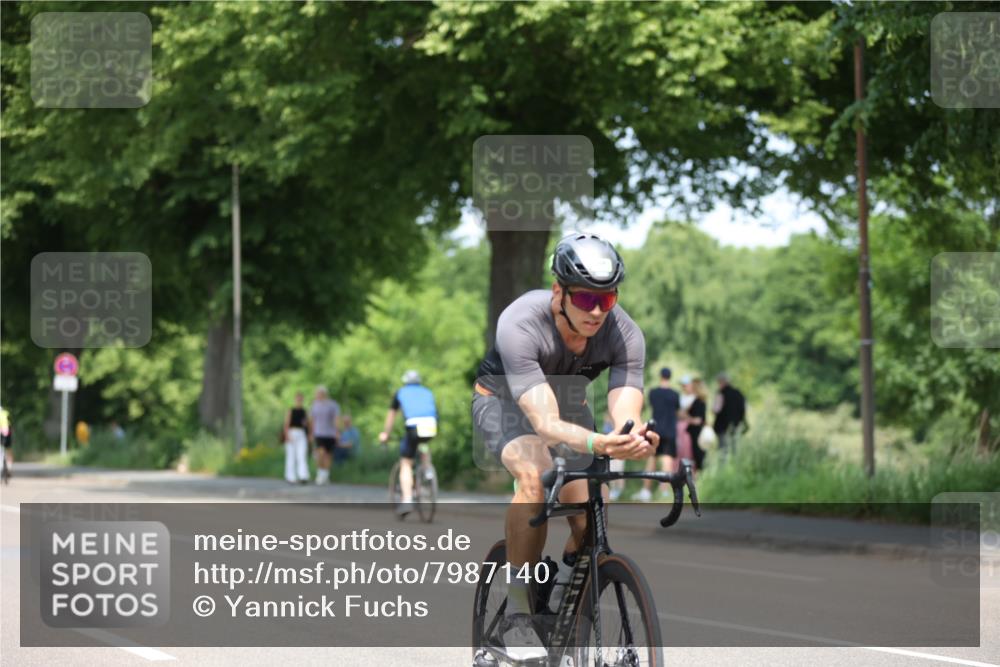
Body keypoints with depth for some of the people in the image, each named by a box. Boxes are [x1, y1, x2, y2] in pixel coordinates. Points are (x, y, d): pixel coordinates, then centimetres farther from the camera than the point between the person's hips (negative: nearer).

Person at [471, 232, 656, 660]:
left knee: (591, 522, -16)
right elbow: (546, 424, -46)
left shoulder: (624, 335, -28)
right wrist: (597, 444, -66)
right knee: (535, 476, -35)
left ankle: (562, 595, 16)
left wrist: (636, 440, -62)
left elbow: (625, 415, -37)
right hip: (504, 399, -4)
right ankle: (517, 614, -23)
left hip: (568, 402, 4)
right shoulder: (520, 324, -38)